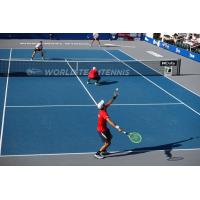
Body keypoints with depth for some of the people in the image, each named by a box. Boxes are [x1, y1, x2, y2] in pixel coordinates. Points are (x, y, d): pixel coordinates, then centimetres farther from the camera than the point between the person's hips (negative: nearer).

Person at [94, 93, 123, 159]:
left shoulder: (102, 109, -5)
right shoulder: (104, 113, -32)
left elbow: (109, 103, 10)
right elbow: (110, 122, -43)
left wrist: (114, 97, 6)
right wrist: (117, 127, -50)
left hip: (104, 128, 10)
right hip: (102, 130, -10)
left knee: (110, 137, 28)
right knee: (107, 143, -8)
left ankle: (103, 150, 39)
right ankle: (97, 153, -2)